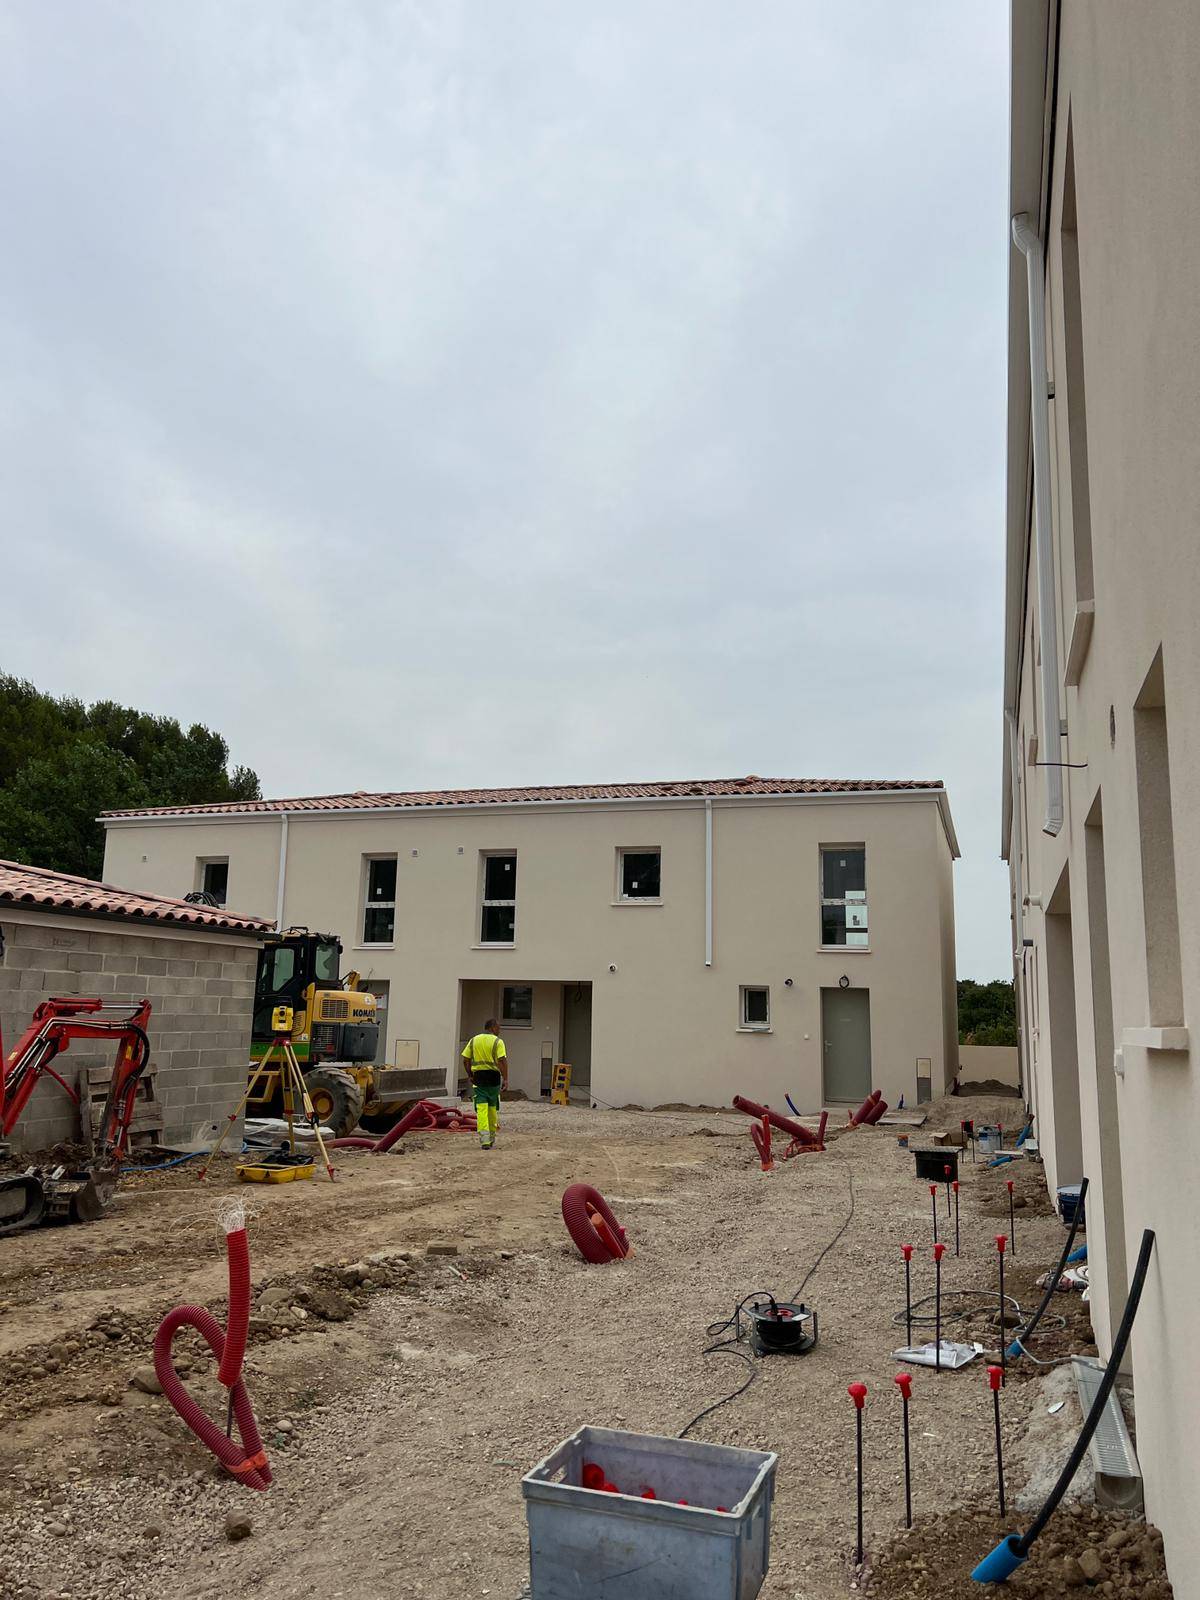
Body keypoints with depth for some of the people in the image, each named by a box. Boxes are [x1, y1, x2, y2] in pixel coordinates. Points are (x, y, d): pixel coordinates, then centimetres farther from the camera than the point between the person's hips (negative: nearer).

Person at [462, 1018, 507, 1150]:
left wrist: (470, 1075, 17)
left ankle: (484, 1140, -13)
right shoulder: (498, 1041, -3)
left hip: (478, 1076, 1)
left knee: (481, 1109, -2)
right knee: (492, 1108, 14)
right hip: (493, 1076, -1)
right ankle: (492, 1137, 27)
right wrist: (505, 1079, -12)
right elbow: (502, 1061, -13)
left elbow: (466, 1059, 7)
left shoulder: (473, 1041, 9)